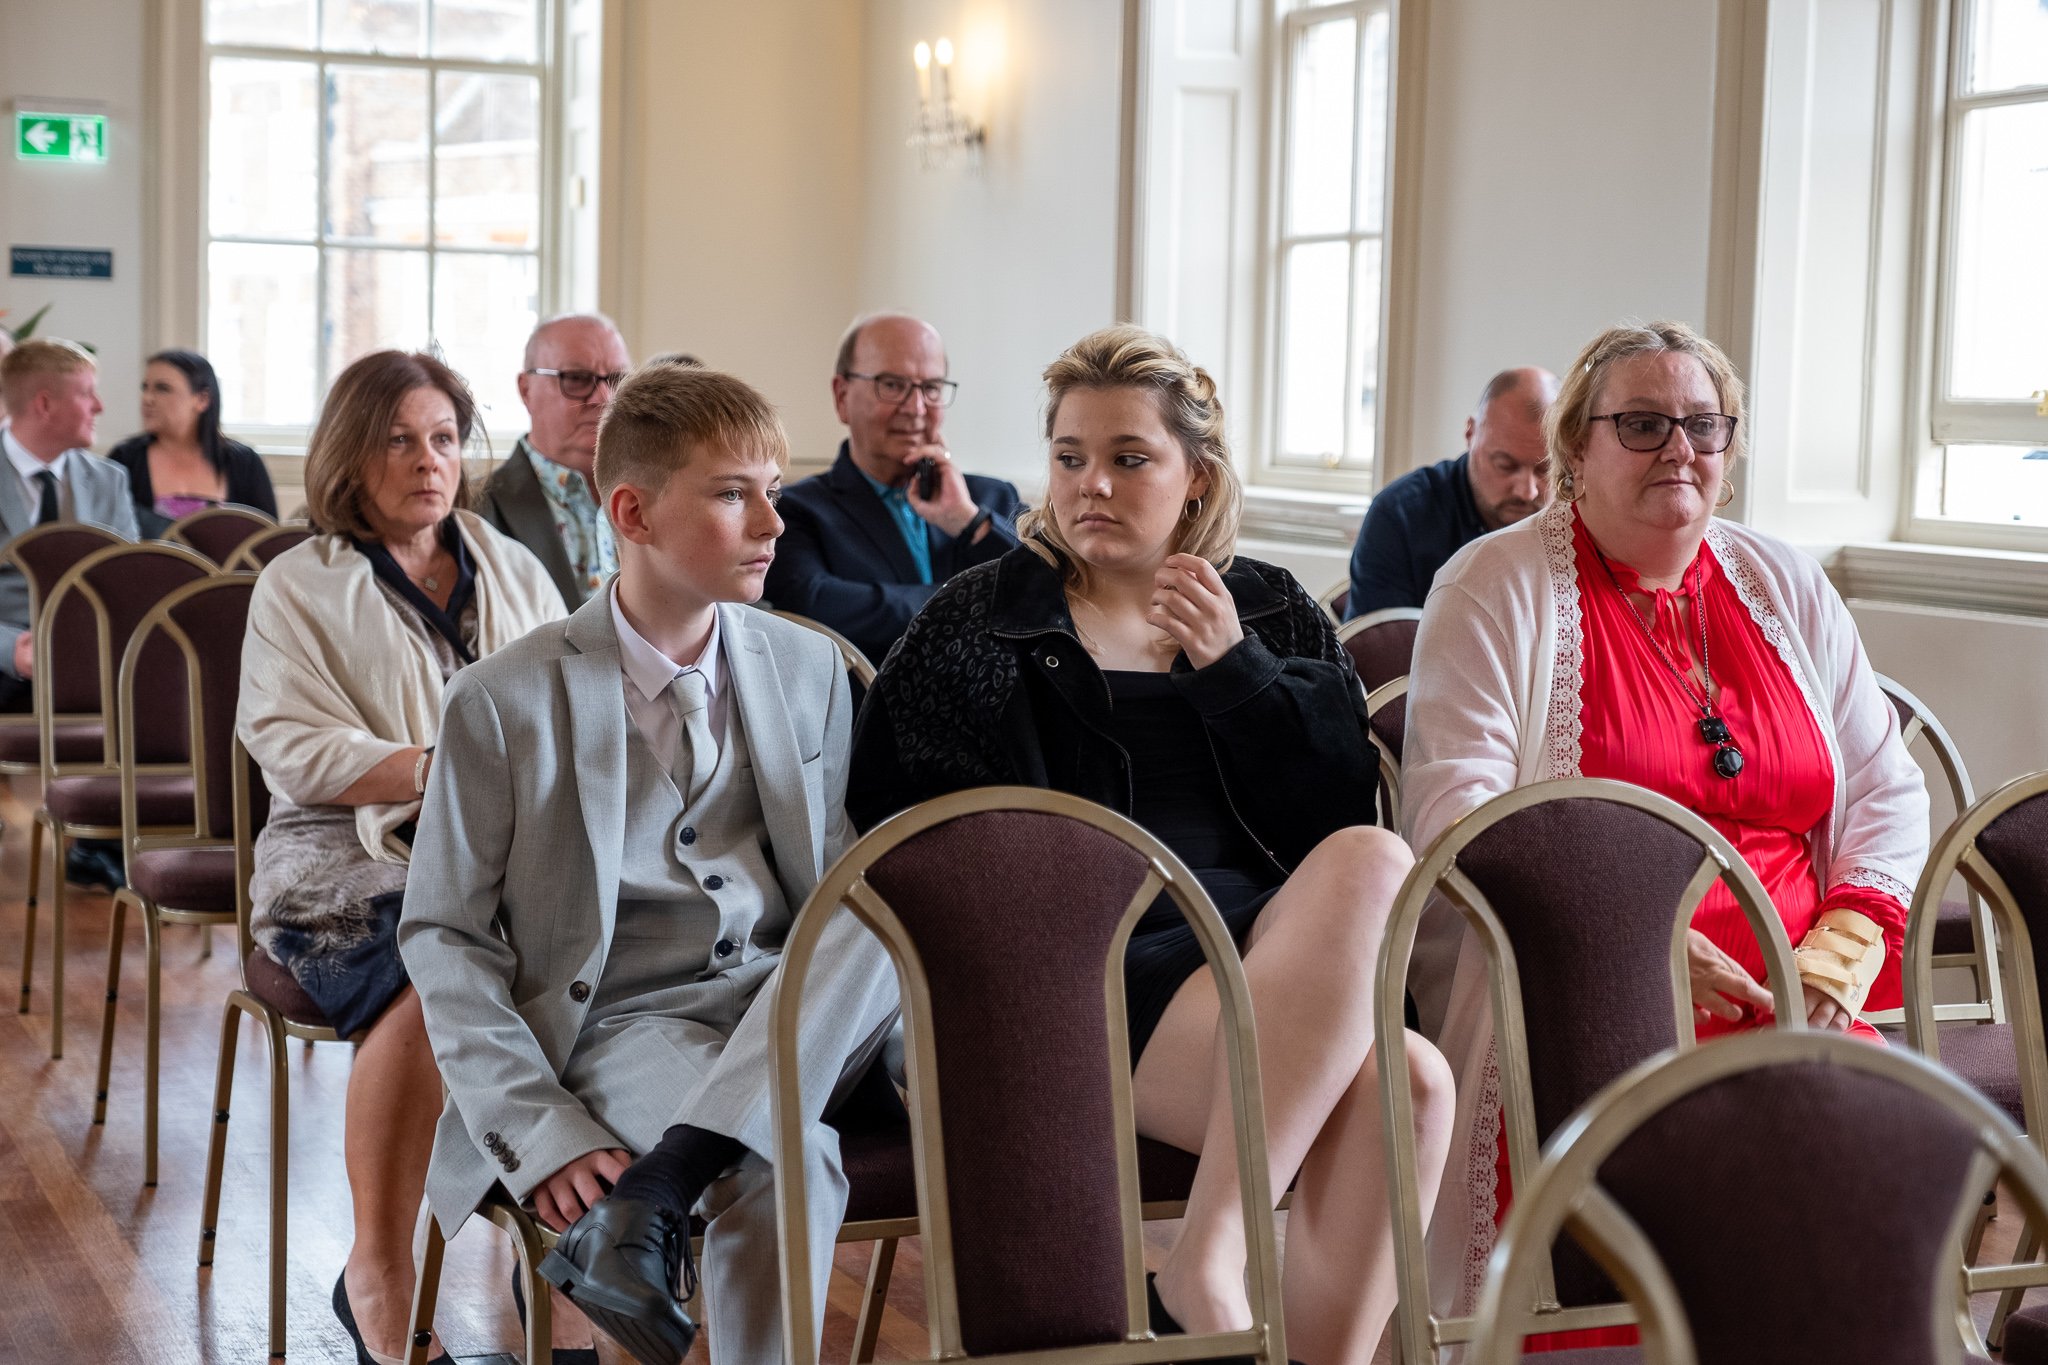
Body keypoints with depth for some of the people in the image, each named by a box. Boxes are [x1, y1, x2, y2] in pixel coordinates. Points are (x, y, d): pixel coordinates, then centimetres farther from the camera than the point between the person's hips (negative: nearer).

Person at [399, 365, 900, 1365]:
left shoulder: (809, 669, 10)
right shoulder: (506, 702, -3)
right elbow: (443, 938, -2)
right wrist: (544, 1132, -14)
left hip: (793, 1015, 5)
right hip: (623, 1021, -5)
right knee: (787, 1163, -36)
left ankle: (651, 1199, -32)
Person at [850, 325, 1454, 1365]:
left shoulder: (1273, 613, 20)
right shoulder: (980, 622, 13)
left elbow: (1339, 809, 10)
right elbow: (894, 820, 5)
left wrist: (1233, 671, -4)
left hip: (1268, 939, 4)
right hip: (1097, 965, -4)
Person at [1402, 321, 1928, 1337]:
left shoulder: (1783, 586, 19)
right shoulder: (1498, 587, 4)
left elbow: (1887, 792, 18)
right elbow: (1455, 807, -7)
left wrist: (1841, 950, -1)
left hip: (1789, 1011, 4)